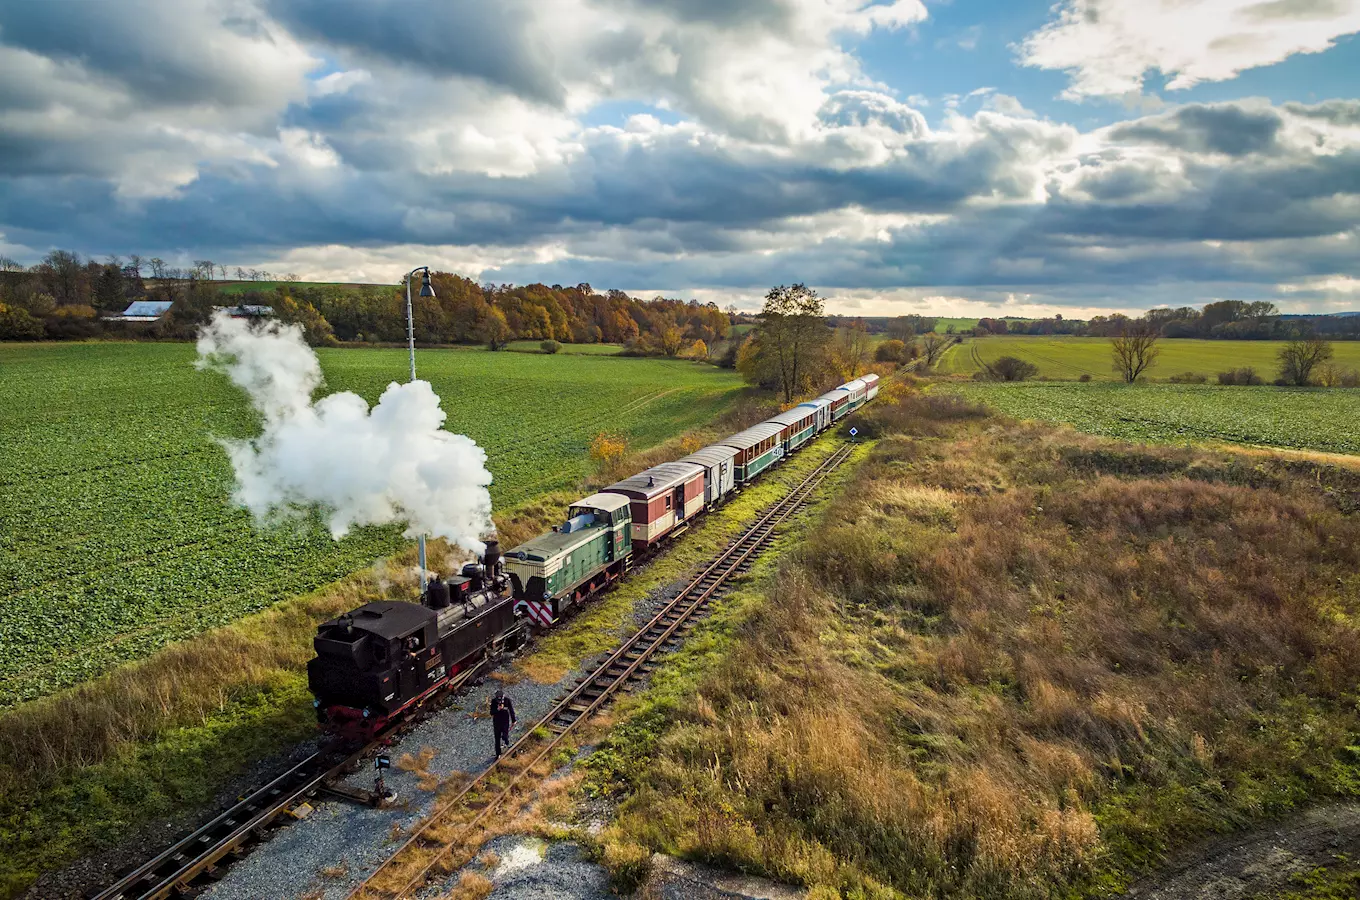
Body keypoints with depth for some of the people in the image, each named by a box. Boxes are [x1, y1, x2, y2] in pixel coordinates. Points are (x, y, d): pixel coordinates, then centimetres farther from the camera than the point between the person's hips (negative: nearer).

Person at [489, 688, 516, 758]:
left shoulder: (507, 700, -14)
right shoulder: (493, 701, -13)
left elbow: (511, 710, -3)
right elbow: (492, 713, -15)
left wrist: (513, 720, 4)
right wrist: (497, 709, -34)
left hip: (506, 722, -1)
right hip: (497, 722, 1)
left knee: (505, 736, -8)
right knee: (497, 739, 7)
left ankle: (507, 741, 30)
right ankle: (498, 754, 24)